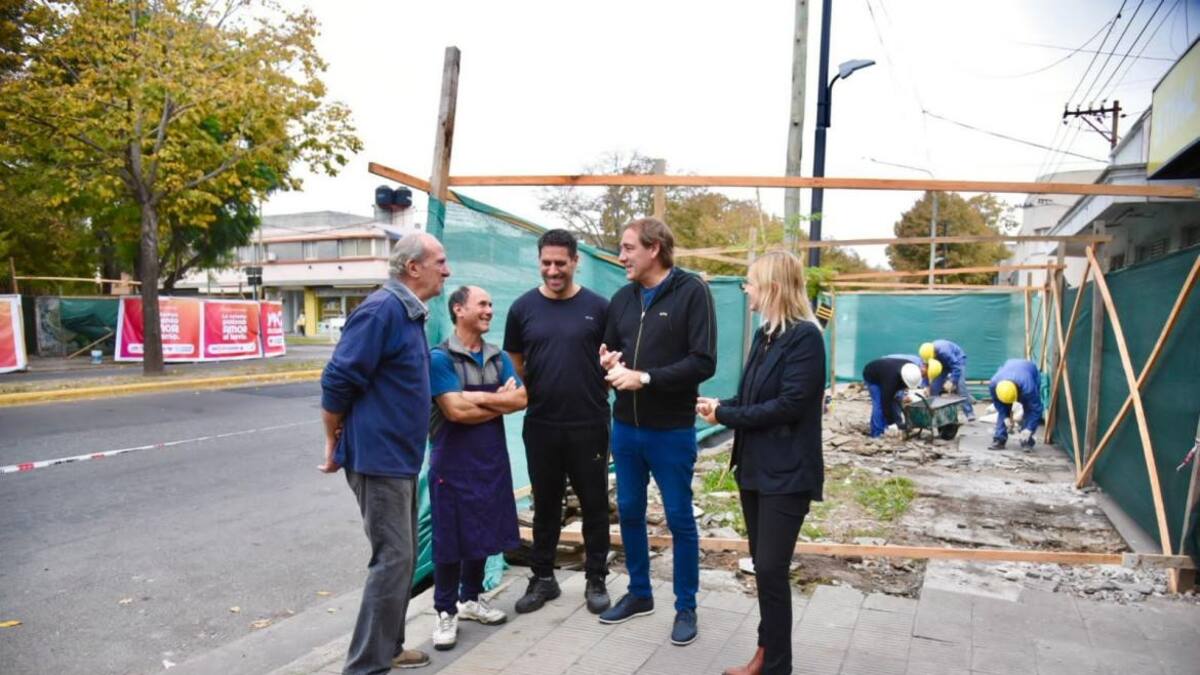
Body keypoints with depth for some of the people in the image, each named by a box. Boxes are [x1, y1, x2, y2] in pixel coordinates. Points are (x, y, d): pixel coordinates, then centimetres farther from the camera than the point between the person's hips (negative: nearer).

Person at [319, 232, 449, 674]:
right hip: (379, 458, -10)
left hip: (401, 458, 10)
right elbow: (337, 380, -20)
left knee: (403, 557, 17)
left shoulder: (409, 312, 12)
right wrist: (335, 444, -9)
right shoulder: (382, 309, -18)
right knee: (392, 560, -4)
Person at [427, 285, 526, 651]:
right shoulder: (440, 357, -12)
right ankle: (445, 611, 17)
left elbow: (521, 399, -3)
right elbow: (455, 411, -21)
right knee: (451, 538, 3)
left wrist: (480, 397, -14)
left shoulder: (498, 357, 7)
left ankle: (471, 598, 33)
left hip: (492, 459, 6)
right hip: (453, 463, -6)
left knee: (483, 532, 15)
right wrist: (501, 400, -9)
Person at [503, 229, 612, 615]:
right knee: (545, 504, 14)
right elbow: (514, 364, 11)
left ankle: (596, 580, 25)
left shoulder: (597, 307, -2)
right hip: (540, 425, 1)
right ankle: (543, 578, 29)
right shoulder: (523, 308, 2)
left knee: (594, 504, 9)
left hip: (589, 425, -1)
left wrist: (597, 393, -5)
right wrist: (532, 394, 1)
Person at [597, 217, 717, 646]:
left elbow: (703, 362, -17)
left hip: (671, 431, -6)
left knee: (679, 519, 7)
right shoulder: (622, 298, 8)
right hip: (625, 426, 6)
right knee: (629, 512, 15)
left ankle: (686, 607, 23)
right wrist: (609, 362, -5)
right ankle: (639, 594, 33)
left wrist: (645, 377, -21)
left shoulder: (692, 292, -10)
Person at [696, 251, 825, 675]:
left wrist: (725, 416, -16)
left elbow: (788, 405, -22)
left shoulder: (805, 336, -15)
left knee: (772, 570, -2)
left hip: (787, 474, -8)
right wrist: (720, 405, -5)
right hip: (755, 467, 8)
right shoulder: (763, 335, 10)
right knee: (762, 566, 15)